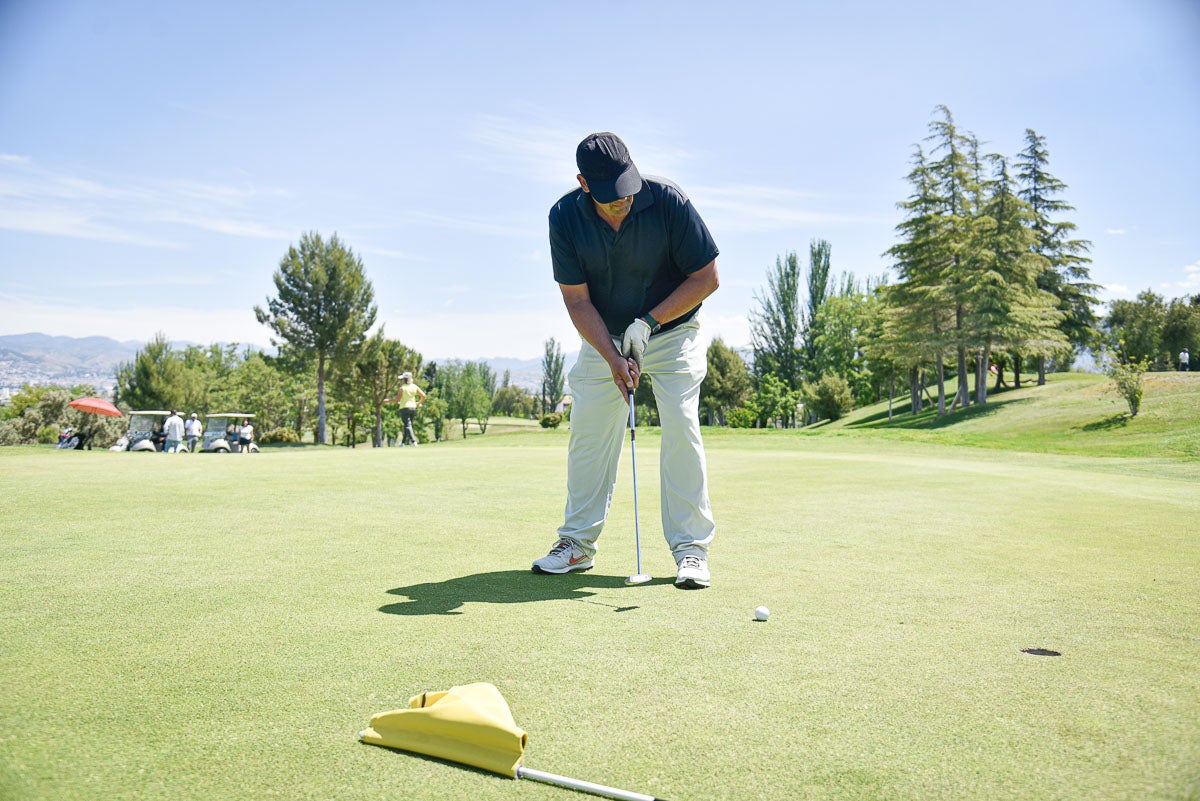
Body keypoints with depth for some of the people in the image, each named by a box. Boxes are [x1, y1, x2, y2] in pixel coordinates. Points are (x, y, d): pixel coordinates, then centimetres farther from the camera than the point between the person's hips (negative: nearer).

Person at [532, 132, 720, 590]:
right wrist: (613, 357, -23)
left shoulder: (669, 201, -23)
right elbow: (577, 300, -12)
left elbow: (706, 278, -15)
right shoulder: (565, 217, -16)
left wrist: (648, 322, -21)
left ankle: (691, 549, -7)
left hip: (672, 332, -2)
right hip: (604, 337, 3)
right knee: (587, 429, 0)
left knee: (680, 425, -16)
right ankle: (577, 543, 13)